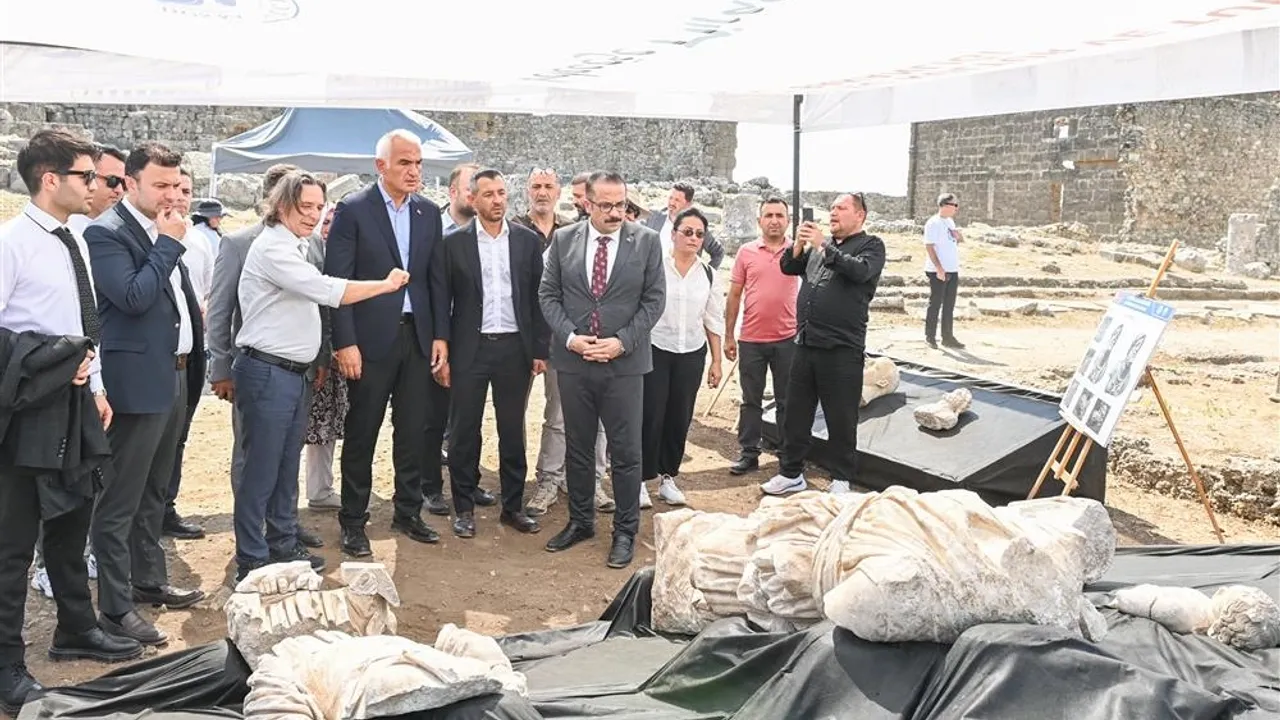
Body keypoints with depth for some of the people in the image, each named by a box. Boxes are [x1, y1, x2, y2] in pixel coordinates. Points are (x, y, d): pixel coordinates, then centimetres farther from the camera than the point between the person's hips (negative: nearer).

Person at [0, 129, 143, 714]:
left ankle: (76, 629, 37)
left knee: (71, 523, 21)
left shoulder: (74, 242, 11)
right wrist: (53, 365, -17)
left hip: (75, 403, 9)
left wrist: (94, 384, 15)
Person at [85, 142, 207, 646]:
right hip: (138, 381, -9)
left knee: (153, 492, 20)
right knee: (120, 499, -2)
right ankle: (115, 608, 3)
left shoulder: (163, 233, 13)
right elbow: (133, 297, -25)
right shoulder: (107, 233, -13)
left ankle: (149, 580, 33)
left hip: (174, 376, 9)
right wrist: (169, 244, -17)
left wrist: (194, 361, 17)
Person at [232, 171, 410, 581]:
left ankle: (283, 546, 26)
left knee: (287, 467, 16)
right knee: (261, 470, -4)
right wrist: (386, 285, -14)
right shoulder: (273, 247, -15)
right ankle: (251, 562, 4)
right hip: (268, 372, -10)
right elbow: (328, 291, -21)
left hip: (294, 372, 10)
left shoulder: (294, 248, 16)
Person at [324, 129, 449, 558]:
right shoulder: (352, 210, -6)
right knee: (361, 434, 4)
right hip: (370, 339, -4)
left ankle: (408, 513, 24)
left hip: (417, 336, 4)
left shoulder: (429, 213, 9)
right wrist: (345, 342, -14)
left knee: (414, 431, 10)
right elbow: (337, 281, -9)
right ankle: (353, 522, 15)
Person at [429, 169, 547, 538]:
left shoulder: (528, 240, 4)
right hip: (469, 349, -1)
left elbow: (537, 297, 5)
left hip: (515, 348, 2)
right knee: (464, 431, 5)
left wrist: (540, 349, 2)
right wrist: (441, 349, -6)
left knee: (513, 431, 10)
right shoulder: (452, 243, 0)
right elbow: (440, 300, 0)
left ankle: (513, 506, 21)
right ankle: (464, 508, 17)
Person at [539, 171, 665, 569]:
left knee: (625, 451, 3)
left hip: (625, 361, -2)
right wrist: (570, 337, -9)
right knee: (577, 446, 13)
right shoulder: (564, 239, 2)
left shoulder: (647, 241, -3)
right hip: (573, 359, 2)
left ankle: (625, 531, 16)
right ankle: (580, 521, 29)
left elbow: (654, 299, -2)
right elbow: (548, 294, 5)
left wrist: (621, 341, -12)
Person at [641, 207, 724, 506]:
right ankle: (642, 478, 10)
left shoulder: (709, 275, 5)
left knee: (680, 419, 8)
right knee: (650, 417, -3)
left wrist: (716, 361, 8)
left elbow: (714, 321, 10)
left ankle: (668, 476, 22)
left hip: (692, 354, 4)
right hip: (654, 350, -4)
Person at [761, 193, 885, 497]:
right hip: (806, 344, 6)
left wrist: (823, 246, -21)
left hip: (842, 349, -6)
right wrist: (799, 244, -7)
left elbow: (860, 271, -19)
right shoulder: (819, 244, 17)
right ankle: (791, 474, 24)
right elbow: (788, 267, 11)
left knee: (841, 420, 3)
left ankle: (842, 480, 16)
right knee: (796, 414, 12)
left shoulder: (871, 245, 0)